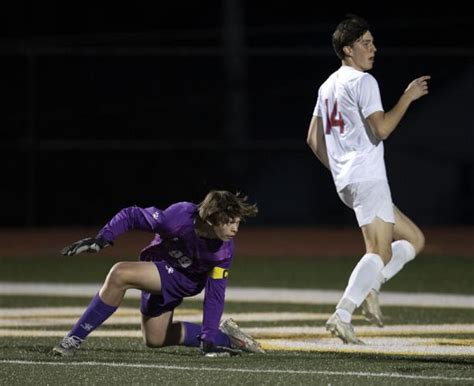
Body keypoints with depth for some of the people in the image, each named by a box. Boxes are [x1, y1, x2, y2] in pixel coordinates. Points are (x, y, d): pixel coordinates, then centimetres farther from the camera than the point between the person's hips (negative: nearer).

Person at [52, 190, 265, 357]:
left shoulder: (224, 251, -26)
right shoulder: (179, 217, -31)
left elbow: (214, 294, -16)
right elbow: (131, 215, -18)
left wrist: (208, 339, -17)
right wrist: (101, 239, -28)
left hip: (184, 281, -2)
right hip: (159, 270, 2)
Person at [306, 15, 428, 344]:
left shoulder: (328, 85, 21)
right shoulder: (363, 81, -7)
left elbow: (314, 138, 23)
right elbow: (382, 129, -17)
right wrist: (408, 97, -8)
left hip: (346, 182, 10)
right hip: (367, 177, -10)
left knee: (414, 239, 14)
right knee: (380, 251, -15)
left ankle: (369, 287, -1)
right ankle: (342, 315, -24)